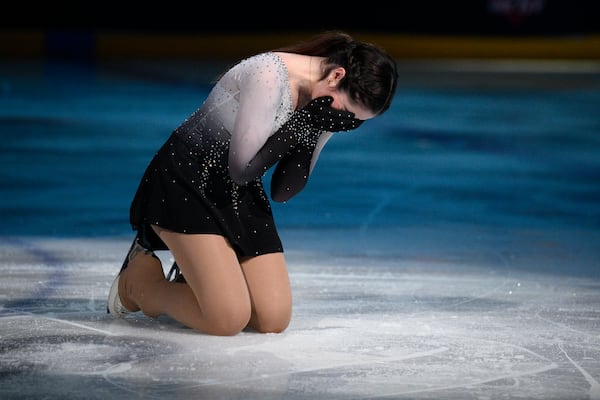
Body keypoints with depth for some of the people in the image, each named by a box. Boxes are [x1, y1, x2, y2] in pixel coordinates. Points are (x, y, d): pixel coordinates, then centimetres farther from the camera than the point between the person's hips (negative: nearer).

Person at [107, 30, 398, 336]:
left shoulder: (323, 111, -3)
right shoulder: (269, 74, -26)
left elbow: (282, 192, -1)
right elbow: (242, 168, -25)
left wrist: (312, 134, -17)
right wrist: (306, 121, -26)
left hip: (242, 197, 8)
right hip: (185, 184, -7)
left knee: (274, 320, -4)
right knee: (229, 319, -18)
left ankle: (194, 277, 21)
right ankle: (141, 277, 8)